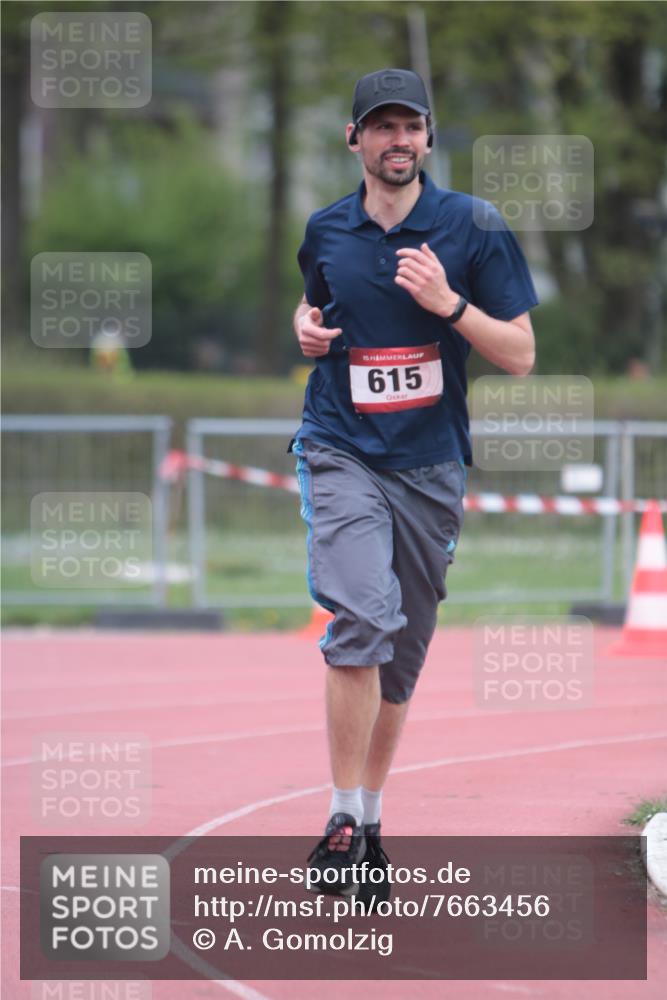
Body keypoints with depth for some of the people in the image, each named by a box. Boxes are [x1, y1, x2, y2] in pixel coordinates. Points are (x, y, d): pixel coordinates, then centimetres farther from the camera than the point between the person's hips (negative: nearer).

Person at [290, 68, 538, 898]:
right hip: (341, 454, -1)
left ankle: (371, 823, 23)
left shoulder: (474, 229, -1)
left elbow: (519, 356, -2)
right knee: (363, 618, -22)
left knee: (403, 650, 8)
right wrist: (306, 325, 5)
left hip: (431, 465, 1)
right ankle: (344, 823, -19)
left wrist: (447, 302, -17)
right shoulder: (326, 231, 6)